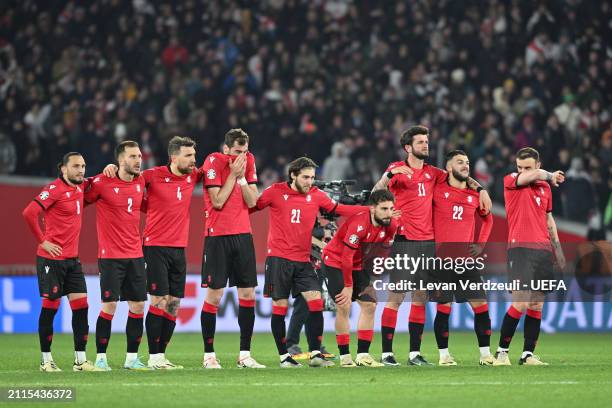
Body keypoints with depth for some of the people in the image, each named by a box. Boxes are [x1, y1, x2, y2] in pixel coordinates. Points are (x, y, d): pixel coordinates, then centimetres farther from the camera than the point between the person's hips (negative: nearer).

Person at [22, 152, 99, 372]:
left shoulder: (80, 187, 9)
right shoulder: (55, 189, -14)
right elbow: (29, 213, -23)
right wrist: (42, 241, -17)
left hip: (72, 259, 7)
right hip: (51, 258, -7)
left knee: (81, 305, 1)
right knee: (50, 307, -1)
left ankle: (80, 360, 4)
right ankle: (46, 360, 8)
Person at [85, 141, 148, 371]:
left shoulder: (140, 182, 7)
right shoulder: (103, 183, -10)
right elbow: (83, 199, 2)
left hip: (135, 255, 6)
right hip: (111, 256, -6)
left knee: (138, 306, 4)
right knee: (109, 306, -7)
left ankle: (132, 358, 11)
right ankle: (101, 358, 2)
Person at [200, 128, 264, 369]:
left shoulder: (248, 161, 6)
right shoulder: (213, 162, -8)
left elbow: (252, 201, 3)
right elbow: (218, 201, -15)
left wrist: (242, 176, -8)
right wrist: (233, 173, -14)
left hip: (243, 234, 5)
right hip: (217, 235, -5)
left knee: (248, 293, 2)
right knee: (214, 295, -4)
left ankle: (245, 355, 8)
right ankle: (209, 355, 1)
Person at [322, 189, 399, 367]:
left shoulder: (391, 224, -10)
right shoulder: (359, 224, -32)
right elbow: (346, 257, -28)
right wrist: (348, 286, -23)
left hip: (358, 265, 7)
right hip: (335, 261, -7)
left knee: (369, 305, 1)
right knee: (344, 307, -14)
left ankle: (363, 355, 4)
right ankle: (345, 357, -9)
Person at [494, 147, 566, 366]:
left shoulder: (545, 188, 15)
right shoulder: (510, 181, -1)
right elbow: (535, 176, -18)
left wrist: (557, 247, 21)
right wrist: (550, 176, 2)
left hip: (543, 250, 6)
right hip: (520, 248, -6)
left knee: (537, 306, 4)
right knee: (520, 303, -14)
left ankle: (528, 354, 8)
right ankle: (502, 352, -4)